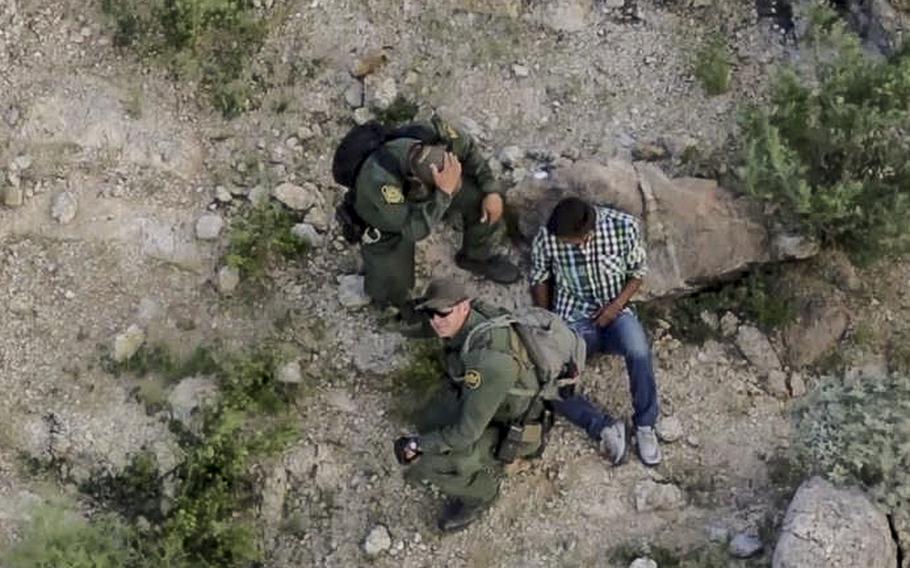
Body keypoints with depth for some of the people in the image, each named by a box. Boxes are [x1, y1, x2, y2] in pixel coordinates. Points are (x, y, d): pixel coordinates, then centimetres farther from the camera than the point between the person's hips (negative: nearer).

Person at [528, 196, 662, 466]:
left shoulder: (624, 226, -16)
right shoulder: (546, 237, -14)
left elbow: (637, 271, 1)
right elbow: (539, 278, 6)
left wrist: (618, 303, -14)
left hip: (614, 312, -1)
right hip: (572, 319, 1)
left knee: (638, 352, -35)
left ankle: (645, 425, -12)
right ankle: (605, 427, -9)